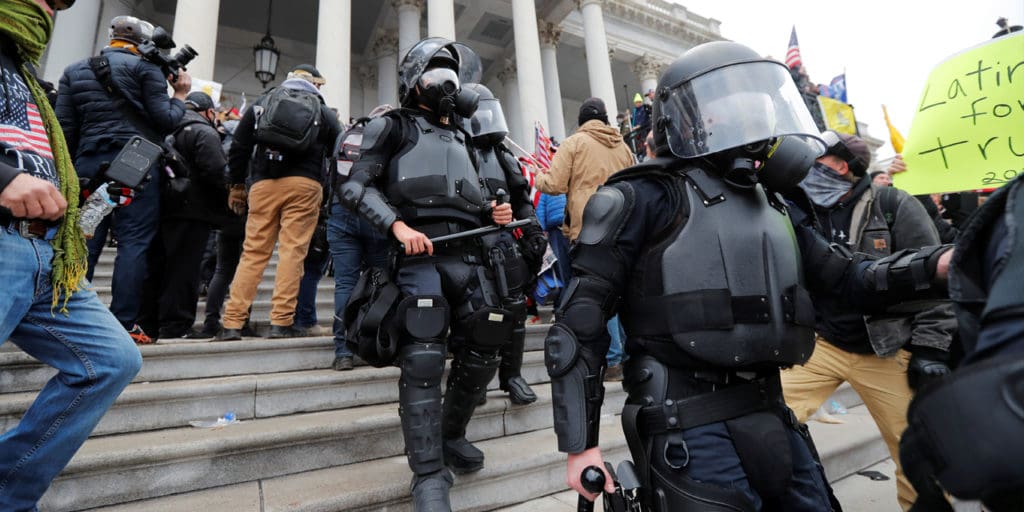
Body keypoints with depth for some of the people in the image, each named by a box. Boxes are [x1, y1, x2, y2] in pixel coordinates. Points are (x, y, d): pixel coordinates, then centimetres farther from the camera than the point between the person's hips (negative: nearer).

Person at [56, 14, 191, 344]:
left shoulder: (75, 71, 17)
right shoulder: (146, 68, 2)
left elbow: (65, 128, 10)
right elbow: (164, 121, -5)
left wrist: (71, 166, 17)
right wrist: (180, 96, 11)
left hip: (89, 163, 5)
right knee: (134, 243, -6)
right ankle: (124, 324, -9)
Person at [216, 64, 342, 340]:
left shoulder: (261, 103, 19)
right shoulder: (323, 112, 14)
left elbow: (239, 146, 16)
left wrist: (236, 184, 22)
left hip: (263, 183, 2)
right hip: (304, 184, -2)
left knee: (253, 252, 4)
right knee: (293, 250, -4)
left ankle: (232, 323, 3)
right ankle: (281, 322, -7)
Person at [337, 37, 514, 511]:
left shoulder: (460, 136, 29)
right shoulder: (393, 126, 12)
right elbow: (356, 186, 1)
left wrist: (493, 213, 10)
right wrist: (398, 225, -14)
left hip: (472, 255, 6)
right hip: (422, 255, -6)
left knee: (480, 357, 5)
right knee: (423, 362, -12)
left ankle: (451, 435, 29)